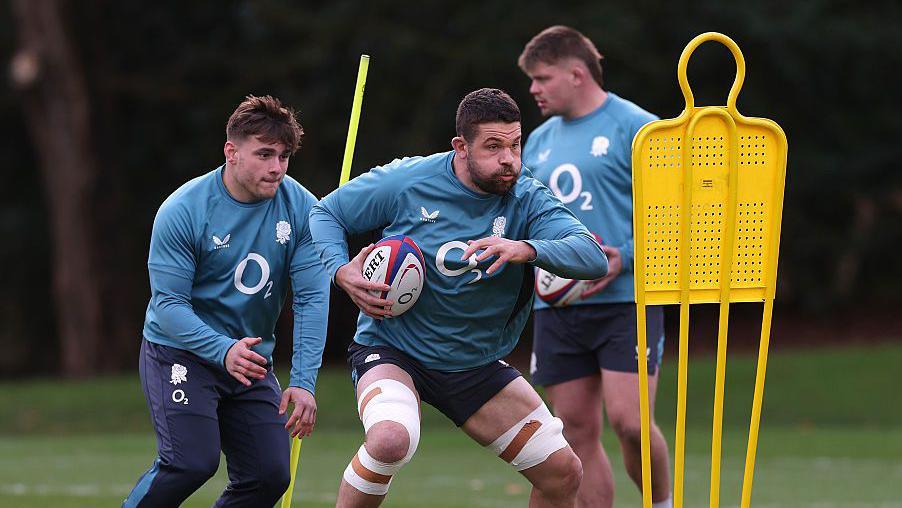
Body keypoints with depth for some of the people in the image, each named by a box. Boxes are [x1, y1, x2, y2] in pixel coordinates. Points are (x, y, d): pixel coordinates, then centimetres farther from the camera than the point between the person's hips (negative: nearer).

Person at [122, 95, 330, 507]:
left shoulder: (300, 208, -7)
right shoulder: (182, 211, -16)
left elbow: (313, 298, -10)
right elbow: (168, 303, -18)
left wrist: (303, 381, -20)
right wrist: (224, 351, -34)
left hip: (253, 361, 5)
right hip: (180, 352, -5)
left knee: (270, 475, -5)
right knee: (193, 461, -21)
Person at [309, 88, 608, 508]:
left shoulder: (527, 201, -9)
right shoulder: (406, 182, -12)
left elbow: (593, 257, -23)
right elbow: (326, 213, 2)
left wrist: (527, 249, -42)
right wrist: (342, 272, -17)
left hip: (476, 366, 4)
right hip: (392, 350, -4)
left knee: (563, 473, -1)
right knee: (390, 440, -35)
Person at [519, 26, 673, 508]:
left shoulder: (634, 127, -4)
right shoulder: (539, 141, 16)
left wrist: (625, 258, -18)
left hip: (625, 300, -6)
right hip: (556, 307, 6)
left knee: (628, 420, -15)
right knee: (578, 432, 3)